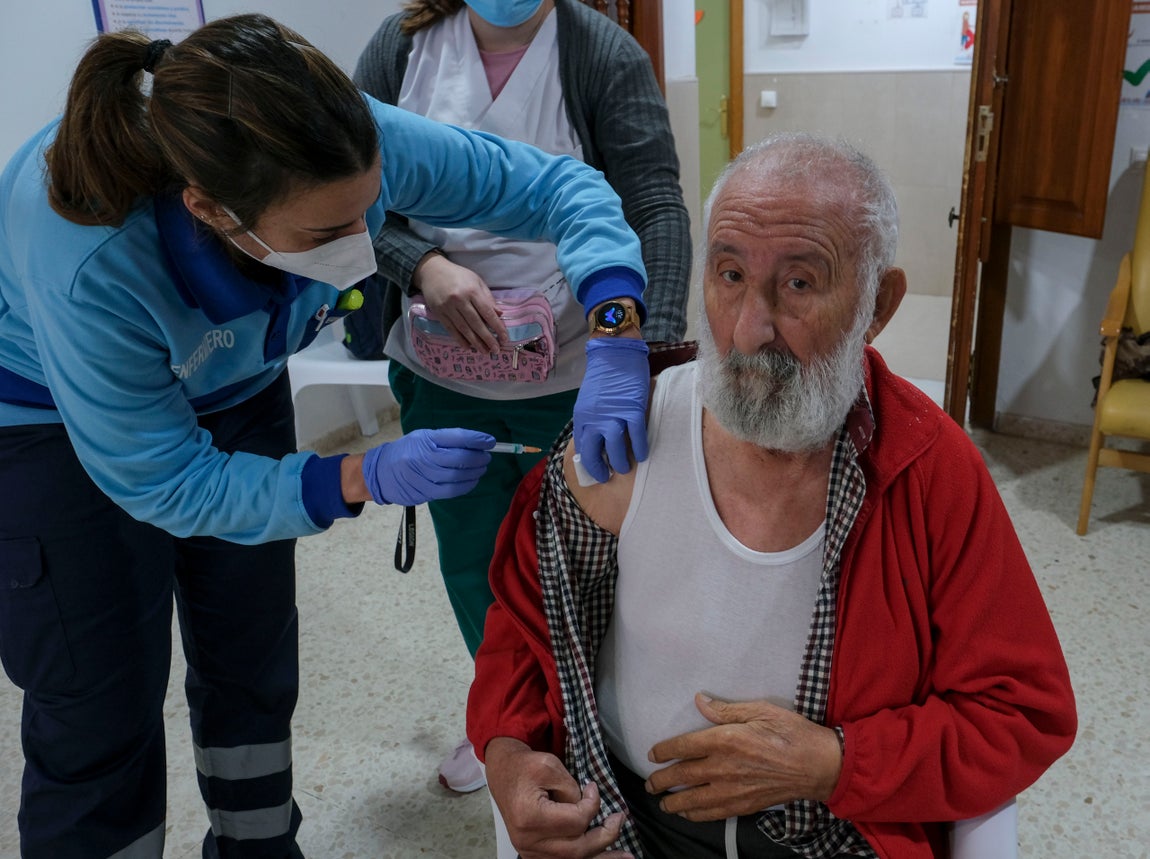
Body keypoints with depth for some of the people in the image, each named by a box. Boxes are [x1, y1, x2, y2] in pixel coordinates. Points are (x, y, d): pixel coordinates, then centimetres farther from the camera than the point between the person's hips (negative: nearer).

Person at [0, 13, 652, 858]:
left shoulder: (359, 148, -33)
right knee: (101, 723, 1)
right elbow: (162, 483, -28)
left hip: (235, 392, 4)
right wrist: (364, 478, -38)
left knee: (256, 667, 16)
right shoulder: (85, 261, -41)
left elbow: (559, 186, -22)